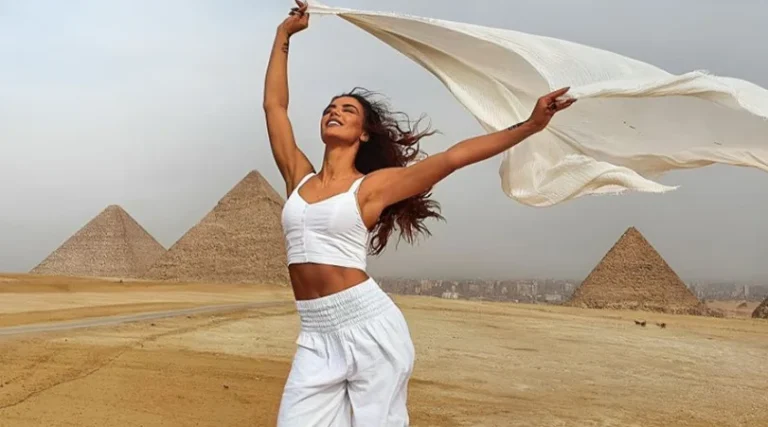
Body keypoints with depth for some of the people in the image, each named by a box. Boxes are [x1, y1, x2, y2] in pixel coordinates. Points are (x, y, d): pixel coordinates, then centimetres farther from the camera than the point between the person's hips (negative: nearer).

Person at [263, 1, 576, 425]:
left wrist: (529, 125, -8)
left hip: (371, 326, -4)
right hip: (316, 335, 4)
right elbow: (274, 104, 17)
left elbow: (453, 156, -4)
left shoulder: (373, 185, 2)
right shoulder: (298, 177, 13)